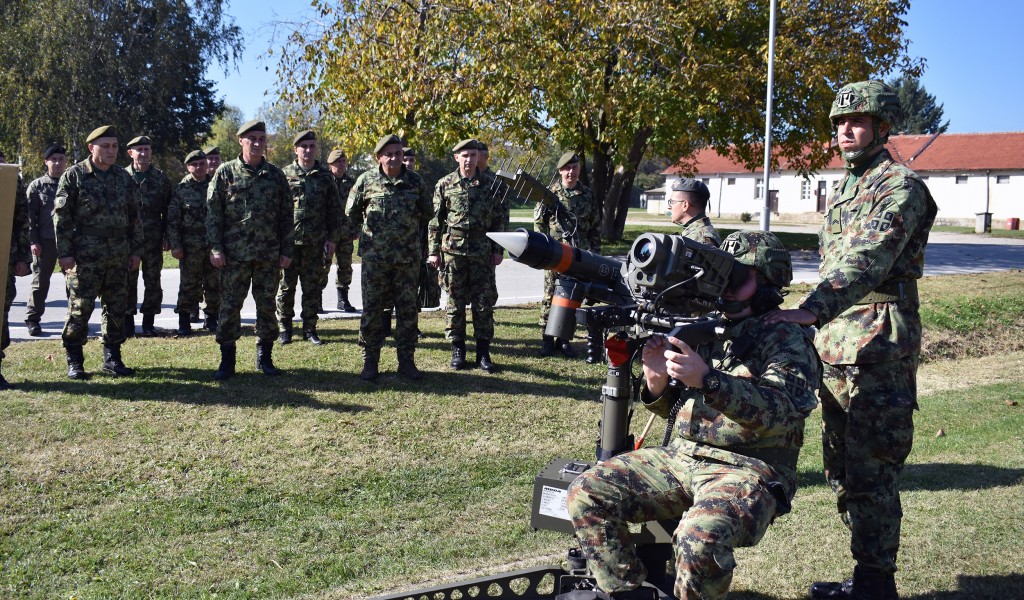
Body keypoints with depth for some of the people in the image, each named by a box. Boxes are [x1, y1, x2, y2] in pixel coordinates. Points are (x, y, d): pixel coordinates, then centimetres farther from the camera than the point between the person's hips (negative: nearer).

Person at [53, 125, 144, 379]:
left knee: (117, 309, 8)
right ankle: (74, 361, 9)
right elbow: (61, 216, -5)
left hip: (119, 257, 5)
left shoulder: (124, 177, 11)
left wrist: (135, 251, 10)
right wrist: (64, 253, -10)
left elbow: (135, 216, 15)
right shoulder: (74, 175, -3)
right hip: (85, 256, -4)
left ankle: (112, 358, 18)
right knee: (79, 309, -2)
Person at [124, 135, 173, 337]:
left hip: (153, 240, 1)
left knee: (153, 282, 4)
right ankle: (128, 322, 12)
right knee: (128, 282, 3)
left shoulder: (160, 178, 5)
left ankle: (148, 322, 14)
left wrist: (167, 237, 1)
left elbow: (168, 210, 7)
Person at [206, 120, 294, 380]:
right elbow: (213, 212, 0)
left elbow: (286, 215, 9)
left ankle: (264, 357, 18)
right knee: (229, 306, 0)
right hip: (234, 254, -2)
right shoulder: (225, 173, 1)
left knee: (267, 306, 7)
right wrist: (215, 247, -7)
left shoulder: (275, 175, 7)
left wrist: (286, 250, 3)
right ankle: (227, 361, 8)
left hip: (269, 254, 2)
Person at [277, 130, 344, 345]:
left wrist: (331, 238, 4)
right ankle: (284, 329, 13)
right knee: (286, 286, 3)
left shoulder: (325, 176, 8)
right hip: (289, 240, -2)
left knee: (312, 287, 7)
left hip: (315, 242, 2)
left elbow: (334, 210, 9)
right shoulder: (285, 174, 2)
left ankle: (310, 328, 16)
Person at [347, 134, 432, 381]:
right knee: (372, 310, 2)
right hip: (374, 258, -1)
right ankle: (370, 362, 12)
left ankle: (406, 361, 16)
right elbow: (352, 214, 10)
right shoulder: (366, 180, -2)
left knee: (408, 311, 6)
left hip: (407, 257, 2)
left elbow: (427, 213, 16)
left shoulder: (415, 181, 2)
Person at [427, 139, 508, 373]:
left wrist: (499, 249, 2)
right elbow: (435, 220, 5)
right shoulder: (445, 184, 3)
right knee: (455, 301, 4)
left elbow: (501, 218, 7)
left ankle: (483, 351, 11)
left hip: (482, 252, 0)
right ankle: (457, 349, 14)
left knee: (484, 302, 2)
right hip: (453, 250, 0)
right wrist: (434, 251, 0)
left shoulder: (490, 184, 4)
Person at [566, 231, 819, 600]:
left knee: (700, 537, -36)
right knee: (587, 495, -10)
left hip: (749, 471, -6)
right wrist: (656, 379, -5)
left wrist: (706, 379, -33)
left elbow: (781, 410, -22)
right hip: (681, 457, 6)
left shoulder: (787, 341, -4)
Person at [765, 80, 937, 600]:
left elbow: (867, 260, -26)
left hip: (878, 350, -9)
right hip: (834, 348, 9)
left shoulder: (901, 187, -10)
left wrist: (811, 310, -39)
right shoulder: (840, 192, 19)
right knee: (842, 470, 14)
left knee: (871, 473, -5)